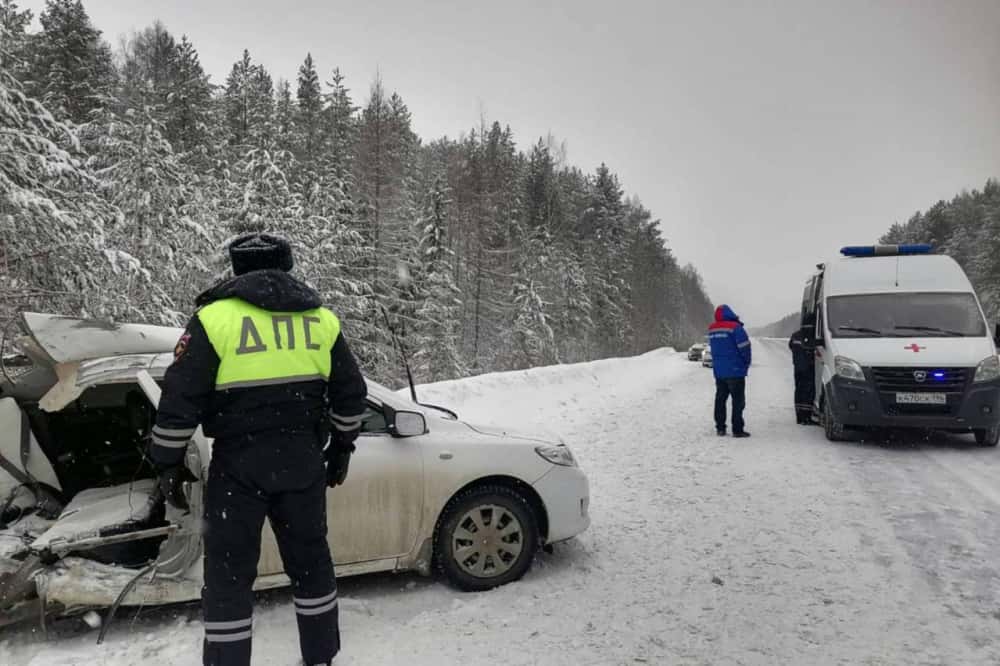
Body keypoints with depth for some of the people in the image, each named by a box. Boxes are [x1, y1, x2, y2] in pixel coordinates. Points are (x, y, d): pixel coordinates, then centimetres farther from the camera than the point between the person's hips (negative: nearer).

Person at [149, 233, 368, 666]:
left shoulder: (216, 318, -6)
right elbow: (350, 393, 10)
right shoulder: (322, 319, 5)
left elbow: (179, 398, -8)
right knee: (310, 558, 19)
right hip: (303, 461, 4)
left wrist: (168, 463, 3)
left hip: (240, 465, -3)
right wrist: (341, 447, 22)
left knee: (229, 571, 9)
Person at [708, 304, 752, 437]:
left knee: (720, 399, 13)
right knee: (738, 400, 1)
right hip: (735, 371, -6)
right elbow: (744, 346, -14)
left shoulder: (711, 329, 7)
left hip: (718, 371, 6)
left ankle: (720, 428, 16)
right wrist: (746, 363, 0)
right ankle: (737, 429, 0)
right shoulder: (735, 327, -13)